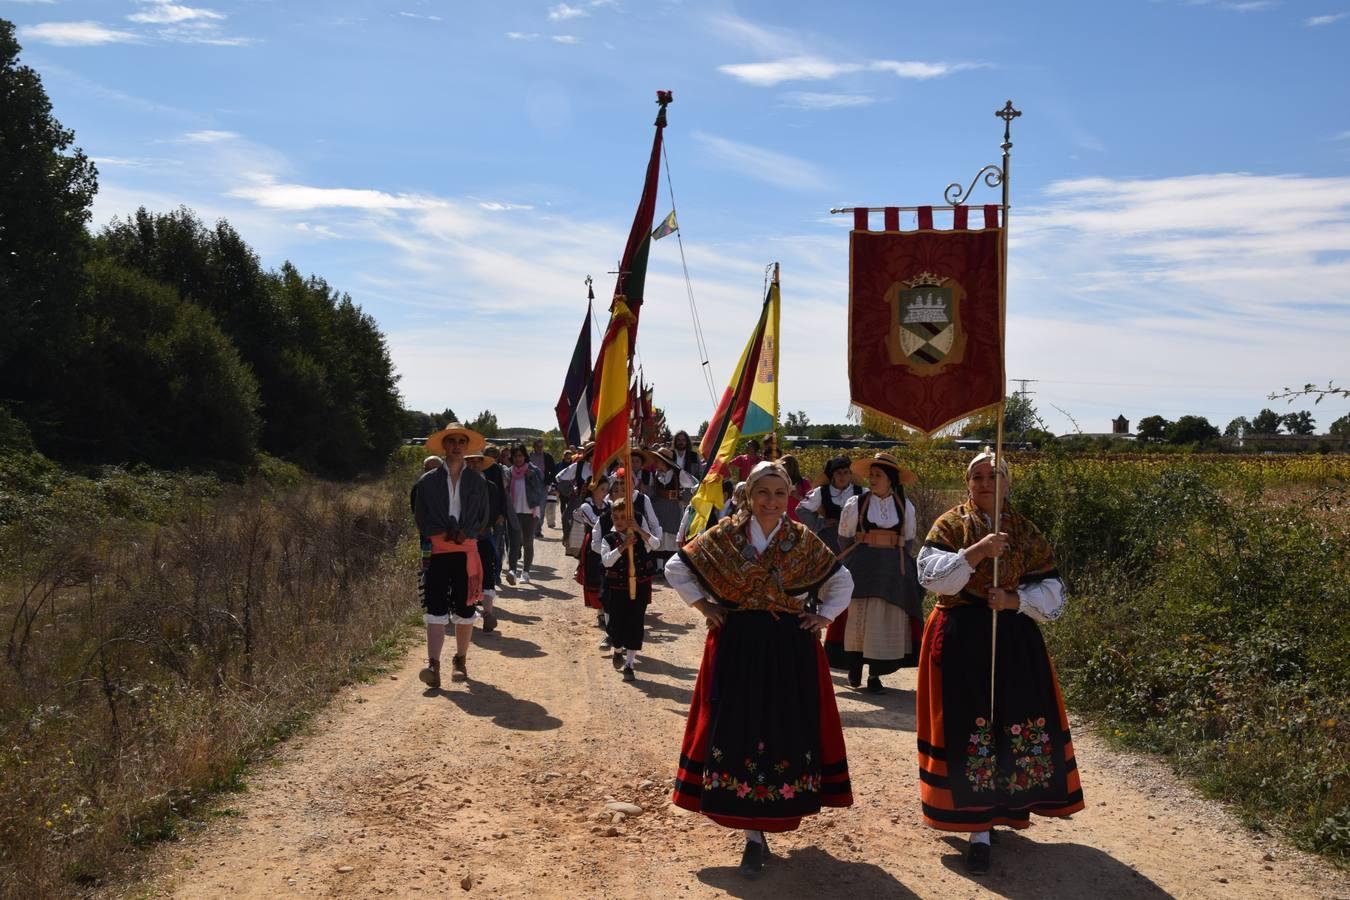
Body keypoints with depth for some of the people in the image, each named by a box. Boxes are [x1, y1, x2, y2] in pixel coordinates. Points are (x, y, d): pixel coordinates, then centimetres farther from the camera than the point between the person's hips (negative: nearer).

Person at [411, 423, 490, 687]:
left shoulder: (477, 481, 10)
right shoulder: (428, 481, 6)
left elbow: (482, 518, 11)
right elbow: (420, 517, 5)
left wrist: (464, 534, -7)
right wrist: (443, 534, -8)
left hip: (467, 551, 1)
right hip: (437, 551, -1)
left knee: (464, 609, 6)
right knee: (436, 610, -10)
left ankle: (461, 661, 20)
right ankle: (433, 665, -15)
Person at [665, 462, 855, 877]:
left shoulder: (803, 540, 2)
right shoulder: (725, 535, -2)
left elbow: (842, 581, 14)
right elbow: (677, 568, 7)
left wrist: (823, 616, 2)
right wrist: (703, 606, 0)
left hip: (790, 650, 1)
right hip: (737, 645, -1)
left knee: (788, 732, 4)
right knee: (739, 732, -1)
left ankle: (773, 819, 20)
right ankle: (754, 834, 7)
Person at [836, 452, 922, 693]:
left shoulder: (905, 507, 5)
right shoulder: (855, 504, -2)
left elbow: (908, 542, 15)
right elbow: (844, 538, 7)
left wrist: (896, 562, 13)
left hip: (893, 569, 2)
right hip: (862, 567, -1)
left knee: (887, 619, -1)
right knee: (858, 616, -2)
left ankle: (875, 674, 6)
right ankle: (855, 667, 15)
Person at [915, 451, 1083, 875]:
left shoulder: (1024, 530, 7)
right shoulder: (950, 524, 0)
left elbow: (1050, 589, 5)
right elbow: (930, 573, -15)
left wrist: (1015, 600, -13)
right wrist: (977, 552, -24)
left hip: (1013, 638, 3)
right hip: (960, 637, -3)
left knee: (1018, 724, 3)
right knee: (969, 728, -3)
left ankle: (997, 810, 22)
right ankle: (979, 827, 4)